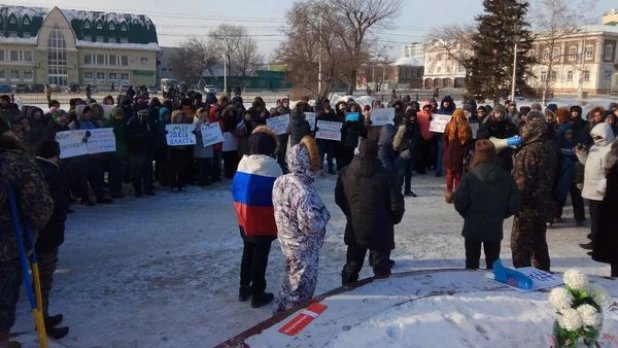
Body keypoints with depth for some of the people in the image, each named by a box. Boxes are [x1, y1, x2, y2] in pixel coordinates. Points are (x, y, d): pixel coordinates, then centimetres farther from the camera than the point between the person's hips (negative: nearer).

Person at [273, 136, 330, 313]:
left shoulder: (280, 182, -6)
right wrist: (324, 214, -12)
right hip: (303, 247, -8)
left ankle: (283, 310, 45)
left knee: (292, 279, 28)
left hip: (287, 241, 8)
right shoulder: (303, 191, -32)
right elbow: (311, 226, -29)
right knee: (302, 286, 13)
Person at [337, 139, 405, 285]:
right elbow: (396, 204, -12)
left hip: (355, 227, 4)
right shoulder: (384, 175, -15)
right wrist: (394, 219, 9)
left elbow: (339, 199, 6)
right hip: (380, 229, -4)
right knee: (381, 267, 11)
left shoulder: (345, 173, -4)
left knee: (352, 264, 19)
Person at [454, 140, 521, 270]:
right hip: (495, 228, 2)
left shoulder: (470, 177, -15)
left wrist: (466, 215, 4)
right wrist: (500, 215, 11)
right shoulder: (506, 177, -5)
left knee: (472, 264, 11)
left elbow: (459, 201, -17)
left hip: (473, 227, -2)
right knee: (493, 264, 16)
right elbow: (515, 203, -6)